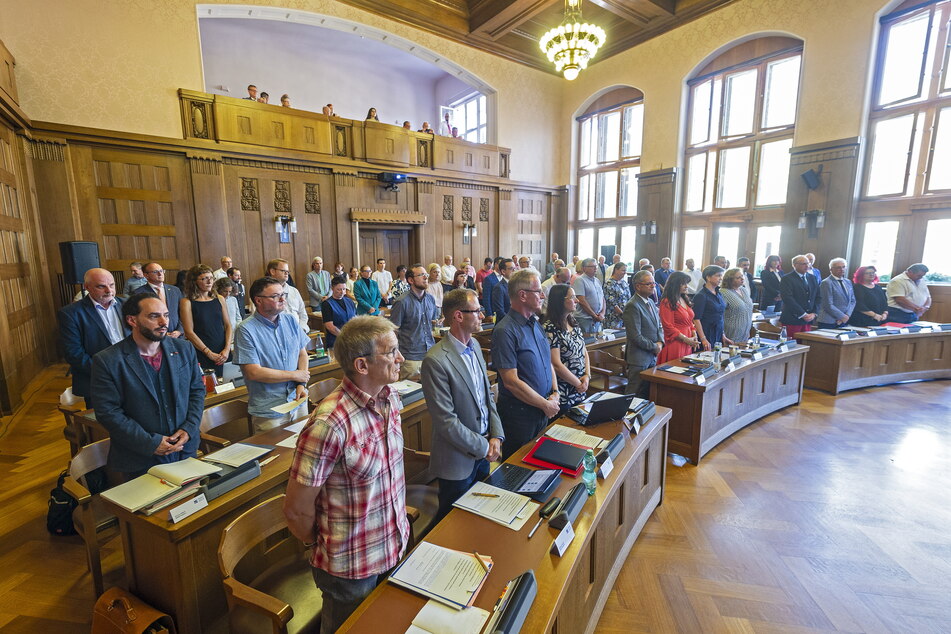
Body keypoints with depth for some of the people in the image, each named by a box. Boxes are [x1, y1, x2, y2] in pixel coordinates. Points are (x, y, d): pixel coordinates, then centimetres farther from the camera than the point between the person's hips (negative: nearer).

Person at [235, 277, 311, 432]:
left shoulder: (290, 320, 4)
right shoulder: (246, 330, -13)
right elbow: (253, 372, -18)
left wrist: (301, 384, -7)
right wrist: (295, 375, -11)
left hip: (298, 403, 5)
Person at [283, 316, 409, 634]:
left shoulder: (390, 397, -8)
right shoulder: (331, 425, -33)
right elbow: (296, 511, -21)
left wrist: (399, 528, 10)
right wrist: (323, 547, -3)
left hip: (396, 547, 6)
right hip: (351, 568, -6)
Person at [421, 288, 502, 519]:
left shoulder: (475, 345, 2)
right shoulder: (436, 360, -25)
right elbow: (446, 421, -23)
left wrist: (496, 435, -3)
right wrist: (484, 447, -14)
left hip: (484, 452, 7)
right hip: (458, 461, -7)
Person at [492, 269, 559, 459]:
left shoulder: (536, 324, 7)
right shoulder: (505, 331, -21)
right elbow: (511, 381, -23)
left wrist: (555, 392, -2)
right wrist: (546, 405, -15)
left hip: (542, 414, 8)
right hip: (519, 414, -7)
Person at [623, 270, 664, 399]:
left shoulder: (651, 302, 12)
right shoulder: (632, 306, -18)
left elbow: (659, 326, 18)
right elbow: (636, 336, -22)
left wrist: (660, 342, -1)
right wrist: (654, 347, -10)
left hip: (652, 357, 9)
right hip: (639, 359, -9)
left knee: (649, 394, 15)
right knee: (635, 396, 0)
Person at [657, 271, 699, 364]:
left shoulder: (685, 300, 16)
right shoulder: (667, 302, -11)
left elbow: (689, 321, 22)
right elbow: (668, 326, -14)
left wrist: (694, 336, 6)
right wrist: (686, 339, -13)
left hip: (687, 345, 8)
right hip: (675, 344, -8)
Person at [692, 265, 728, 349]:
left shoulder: (718, 294, 12)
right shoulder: (701, 295, -13)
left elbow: (720, 317, 19)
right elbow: (696, 319, -17)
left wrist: (723, 336, 17)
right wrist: (703, 339, -22)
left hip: (718, 336, 7)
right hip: (707, 336, -7)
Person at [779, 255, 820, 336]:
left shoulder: (812, 278, 15)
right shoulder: (787, 279, -6)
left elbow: (818, 297, 13)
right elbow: (788, 299, -15)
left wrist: (814, 313, -1)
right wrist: (803, 315, -15)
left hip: (809, 320, 6)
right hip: (792, 320, -6)